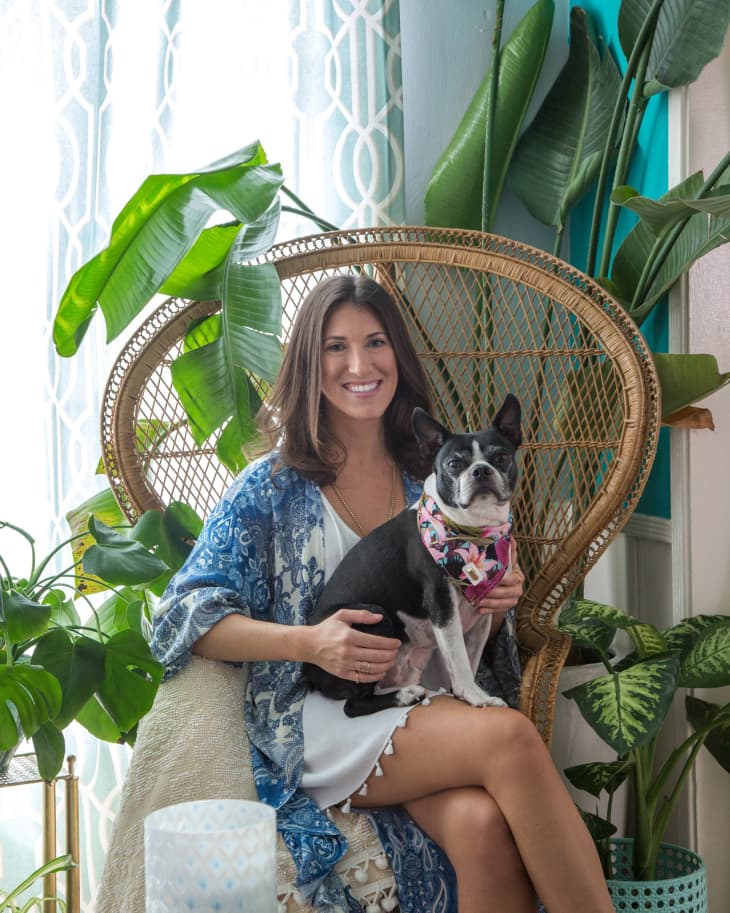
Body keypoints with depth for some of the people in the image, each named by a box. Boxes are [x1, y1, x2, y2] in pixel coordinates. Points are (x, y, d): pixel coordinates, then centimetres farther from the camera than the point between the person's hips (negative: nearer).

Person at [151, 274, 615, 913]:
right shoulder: (273, 486, 5)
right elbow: (187, 616, -2)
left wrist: (495, 607, -5)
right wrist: (308, 642, -17)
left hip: (430, 713, 3)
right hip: (318, 728, -3)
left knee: (484, 823, -33)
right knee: (511, 738, -30)